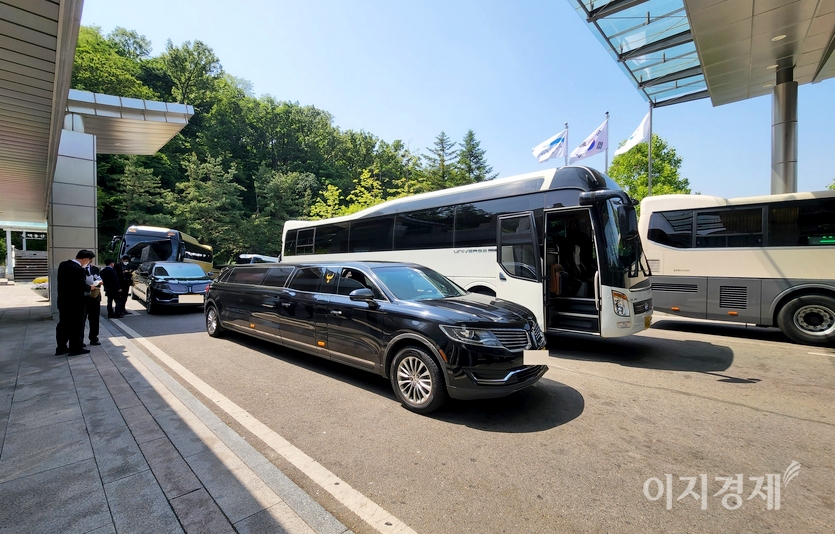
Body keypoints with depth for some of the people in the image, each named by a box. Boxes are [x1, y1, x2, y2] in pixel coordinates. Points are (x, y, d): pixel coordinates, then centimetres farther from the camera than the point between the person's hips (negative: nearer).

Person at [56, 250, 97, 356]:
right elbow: (82, 286, -22)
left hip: (63, 301, 8)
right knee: (76, 325, 4)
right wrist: (90, 287, -3)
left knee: (63, 324, 16)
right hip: (75, 302, -8)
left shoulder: (62, 265, 4)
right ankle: (75, 348, 12)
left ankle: (61, 348, 25)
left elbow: (65, 281, 10)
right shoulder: (79, 269, -23)